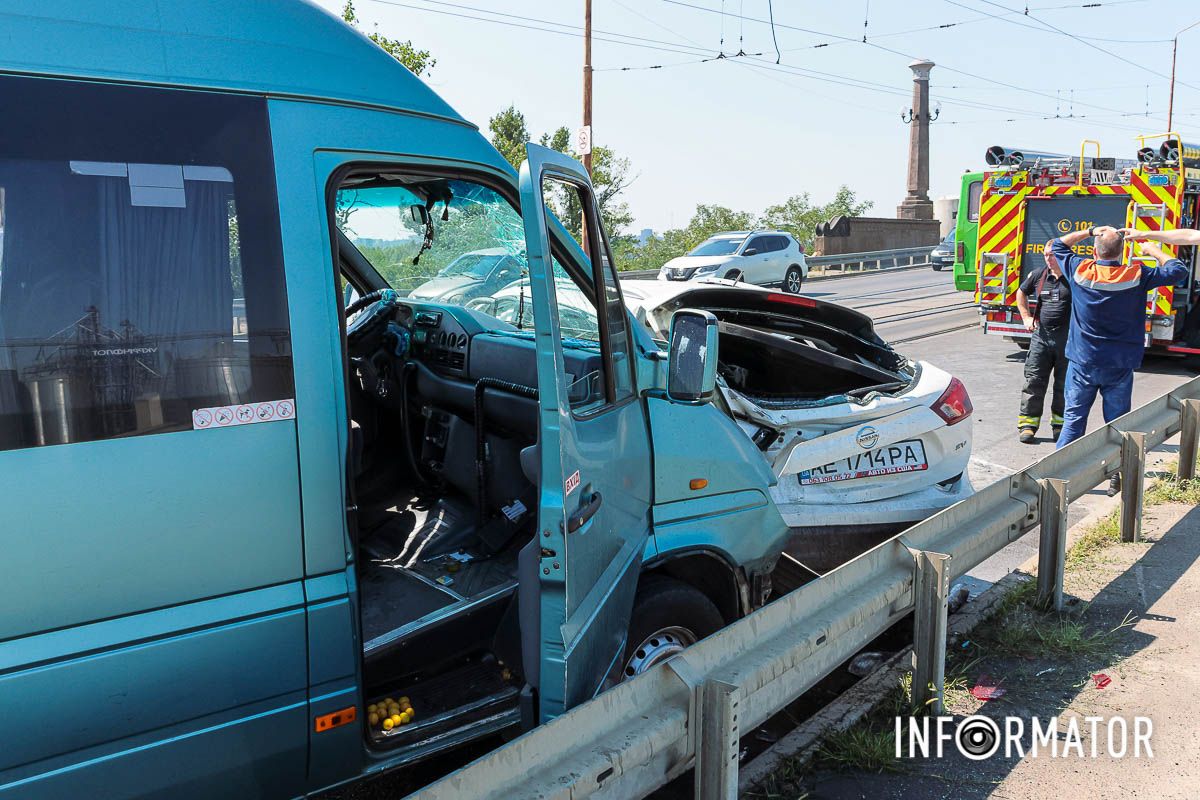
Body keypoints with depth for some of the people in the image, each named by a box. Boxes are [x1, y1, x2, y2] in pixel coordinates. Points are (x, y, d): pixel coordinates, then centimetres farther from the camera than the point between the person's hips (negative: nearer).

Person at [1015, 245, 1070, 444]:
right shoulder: (1038, 275, 6)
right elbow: (1021, 293, 23)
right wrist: (1026, 317, 14)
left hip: (1067, 338, -2)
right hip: (1041, 334, 3)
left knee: (1064, 383, 7)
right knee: (1034, 381, 1)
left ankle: (1059, 424, 19)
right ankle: (1027, 424, 6)